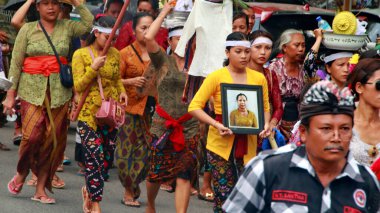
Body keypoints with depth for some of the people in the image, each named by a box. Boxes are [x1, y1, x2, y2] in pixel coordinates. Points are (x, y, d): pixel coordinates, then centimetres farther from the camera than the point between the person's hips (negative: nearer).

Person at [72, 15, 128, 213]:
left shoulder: (114, 54, 8)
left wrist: (122, 91, 1)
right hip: (89, 114, -5)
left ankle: (89, 190, 33)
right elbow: (78, 86, -8)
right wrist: (94, 68, -21)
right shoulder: (81, 54, -4)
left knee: (107, 160, 8)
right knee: (95, 158, -11)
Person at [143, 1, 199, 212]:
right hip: (163, 125, -1)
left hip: (189, 126, 1)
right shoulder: (163, 61, 1)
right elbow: (149, 37, -12)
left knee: (184, 176, -5)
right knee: (156, 173, 7)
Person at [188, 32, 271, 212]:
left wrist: (266, 124, -5)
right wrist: (216, 124, -18)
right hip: (221, 142, -3)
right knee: (224, 195, 0)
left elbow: (265, 108, 16)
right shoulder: (216, 76, -4)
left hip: (248, 143, 3)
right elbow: (194, 107, -6)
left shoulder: (259, 78, 6)